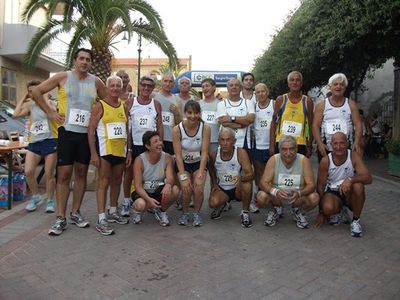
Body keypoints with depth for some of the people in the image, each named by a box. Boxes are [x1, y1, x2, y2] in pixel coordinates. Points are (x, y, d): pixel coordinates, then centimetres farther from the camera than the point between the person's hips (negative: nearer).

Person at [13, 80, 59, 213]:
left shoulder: (51, 103, 1)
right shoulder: (30, 106, 11)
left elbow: (53, 111, -22)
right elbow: (16, 114, -4)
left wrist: (45, 97, -9)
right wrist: (23, 99, 3)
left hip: (50, 141, -4)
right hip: (34, 143, 4)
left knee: (49, 174, 2)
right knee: (28, 172, -4)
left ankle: (50, 201, 18)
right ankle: (36, 197, 18)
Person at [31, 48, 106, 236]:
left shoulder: (96, 82, 6)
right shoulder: (63, 77, 1)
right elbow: (36, 91, 3)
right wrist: (50, 112, -2)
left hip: (87, 134, 3)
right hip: (67, 132, -2)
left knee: (81, 174, 8)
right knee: (64, 174, -2)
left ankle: (75, 213, 20)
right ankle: (60, 218, 5)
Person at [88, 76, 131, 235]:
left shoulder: (123, 106, 12)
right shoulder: (100, 105, -5)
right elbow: (91, 130, -9)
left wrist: (129, 151, 10)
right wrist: (93, 153, -15)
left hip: (120, 150, 6)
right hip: (104, 150, -6)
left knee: (117, 181, 13)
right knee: (104, 182, -5)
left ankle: (113, 211, 29)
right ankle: (101, 219, -1)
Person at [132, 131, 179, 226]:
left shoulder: (167, 158, -10)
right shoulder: (139, 160, -17)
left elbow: (170, 177, -18)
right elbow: (138, 186, -19)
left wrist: (168, 184, -44)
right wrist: (149, 199, -37)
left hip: (159, 190, 3)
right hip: (144, 192, -2)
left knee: (175, 190, -28)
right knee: (140, 204, -36)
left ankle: (161, 211, 1)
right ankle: (137, 211, 6)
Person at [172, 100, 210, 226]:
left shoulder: (205, 128, -18)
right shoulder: (177, 129, -20)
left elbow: (204, 153, -17)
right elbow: (178, 155, -18)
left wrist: (200, 174, -23)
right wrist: (183, 177, -23)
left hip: (199, 162, 0)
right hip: (183, 163, 0)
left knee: (199, 188, -18)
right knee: (186, 189, -18)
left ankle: (196, 213, 10)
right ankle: (184, 213, 11)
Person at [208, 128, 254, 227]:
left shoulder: (241, 153, -19)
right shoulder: (214, 154, -10)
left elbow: (251, 174, -26)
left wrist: (241, 177, -47)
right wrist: (214, 184, 1)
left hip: (237, 189, -2)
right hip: (221, 189, 2)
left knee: (247, 184, -35)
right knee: (212, 203, -28)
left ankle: (245, 212, -9)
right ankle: (223, 204, 13)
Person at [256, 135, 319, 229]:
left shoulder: (304, 160, -13)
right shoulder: (273, 160, -13)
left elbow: (311, 184, -16)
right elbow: (263, 182, -17)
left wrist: (299, 193, -38)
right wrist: (275, 191, -39)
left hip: (298, 196, 1)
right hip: (276, 197, 0)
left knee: (314, 198, -28)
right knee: (261, 197, -30)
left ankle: (296, 211, 8)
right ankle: (272, 211, 7)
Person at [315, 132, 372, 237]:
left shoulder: (353, 156, -14)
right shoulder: (325, 161, -13)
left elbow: (368, 178, -22)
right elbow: (320, 185, -6)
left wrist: (350, 179, -43)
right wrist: (321, 212, -4)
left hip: (350, 194, 0)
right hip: (333, 192, 0)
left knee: (358, 186, -34)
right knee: (328, 208, -33)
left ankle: (356, 220, -10)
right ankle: (338, 211, 10)